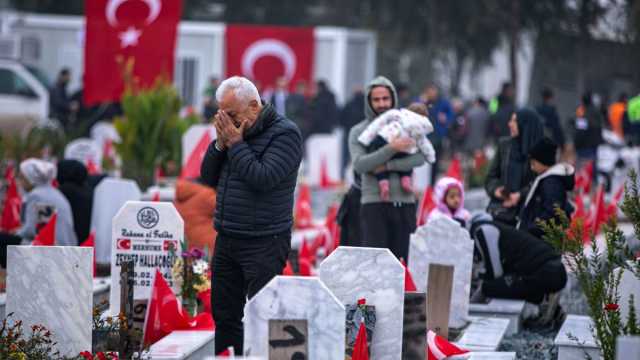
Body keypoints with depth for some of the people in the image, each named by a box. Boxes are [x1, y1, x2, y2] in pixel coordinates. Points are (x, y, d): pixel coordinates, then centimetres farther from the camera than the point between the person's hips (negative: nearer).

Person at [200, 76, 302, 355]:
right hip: (226, 240, 8)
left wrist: (236, 144, -14)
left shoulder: (284, 133, -9)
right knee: (224, 313, 10)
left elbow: (263, 178, -21)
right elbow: (208, 178, 13)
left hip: (263, 244, -8)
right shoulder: (234, 131, 12)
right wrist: (220, 144, -2)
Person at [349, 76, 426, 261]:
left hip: (405, 204, 2)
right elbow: (359, 164, -10)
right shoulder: (358, 132, 6)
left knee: (403, 259, 1)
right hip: (374, 204, -2)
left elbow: (420, 158, -4)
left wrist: (388, 166, -14)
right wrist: (391, 148, -19)